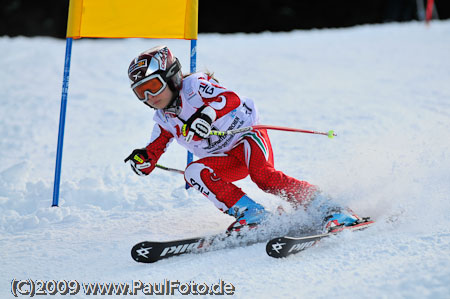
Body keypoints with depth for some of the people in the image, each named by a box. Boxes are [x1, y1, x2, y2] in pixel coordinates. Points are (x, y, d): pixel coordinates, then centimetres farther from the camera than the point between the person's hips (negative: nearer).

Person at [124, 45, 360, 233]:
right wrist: (142, 159, -11)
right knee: (194, 173, -22)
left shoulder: (194, 85, -16)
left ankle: (326, 208, -27)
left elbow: (232, 99, -31)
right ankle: (251, 214, -23)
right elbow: (154, 150, 13)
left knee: (263, 175, -33)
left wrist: (208, 112, -50)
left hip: (247, 137, -7)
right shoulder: (163, 121, 6)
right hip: (225, 159, 7)